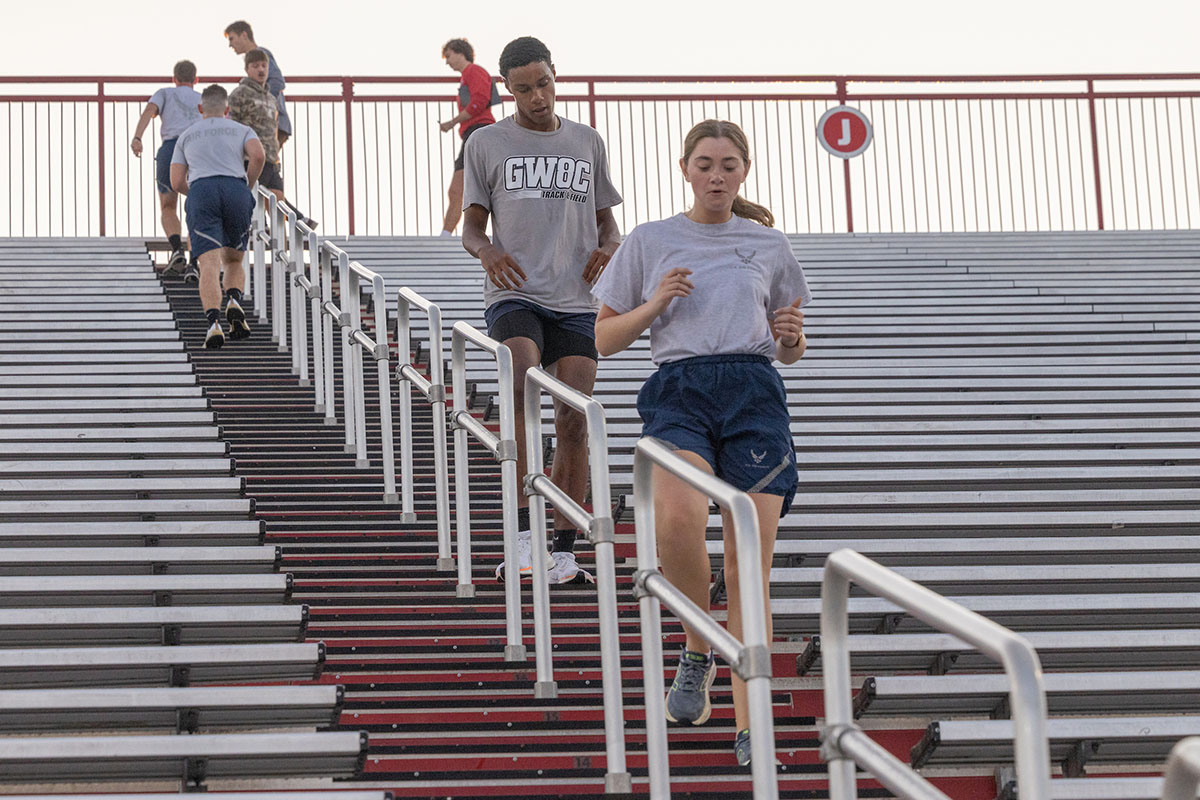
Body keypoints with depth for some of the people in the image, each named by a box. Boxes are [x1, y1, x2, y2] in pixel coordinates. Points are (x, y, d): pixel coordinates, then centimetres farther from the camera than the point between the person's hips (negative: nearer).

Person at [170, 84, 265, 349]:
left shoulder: (187, 136, 27)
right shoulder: (241, 130, 23)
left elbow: (176, 182, 17)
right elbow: (258, 156, 0)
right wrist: (247, 187, 12)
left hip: (200, 191, 0)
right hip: (236, 190, 0)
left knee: (210, 264, -12)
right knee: (233, 261, 18)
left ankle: (214, 322, -33)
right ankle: (234, 301, -13)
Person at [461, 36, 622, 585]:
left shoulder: (587, 143, 16)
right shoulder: (487, 143, 9)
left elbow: (606, 220, 22)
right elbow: (471, 227, 10)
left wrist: (608, 246, -2)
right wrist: (486, 250, -14)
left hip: (576, 300, 3)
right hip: (514, 295, -3)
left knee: (574, 420, -3)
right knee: (523, 386, -28)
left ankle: (564, 550, 4)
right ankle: (523, 530, -30)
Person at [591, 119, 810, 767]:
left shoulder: (769, 245, 18)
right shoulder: (649, 242, 14)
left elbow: (789, 350, 25)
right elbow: (604, 338, 15)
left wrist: (792, 335, 2)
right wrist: (654, 305, -3)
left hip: (755, 394, 2)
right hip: (678, 391, -1)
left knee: (748, 567, -7)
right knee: (678, 516, -32)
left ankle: (749, 727, -1)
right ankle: (697, 652, -6)